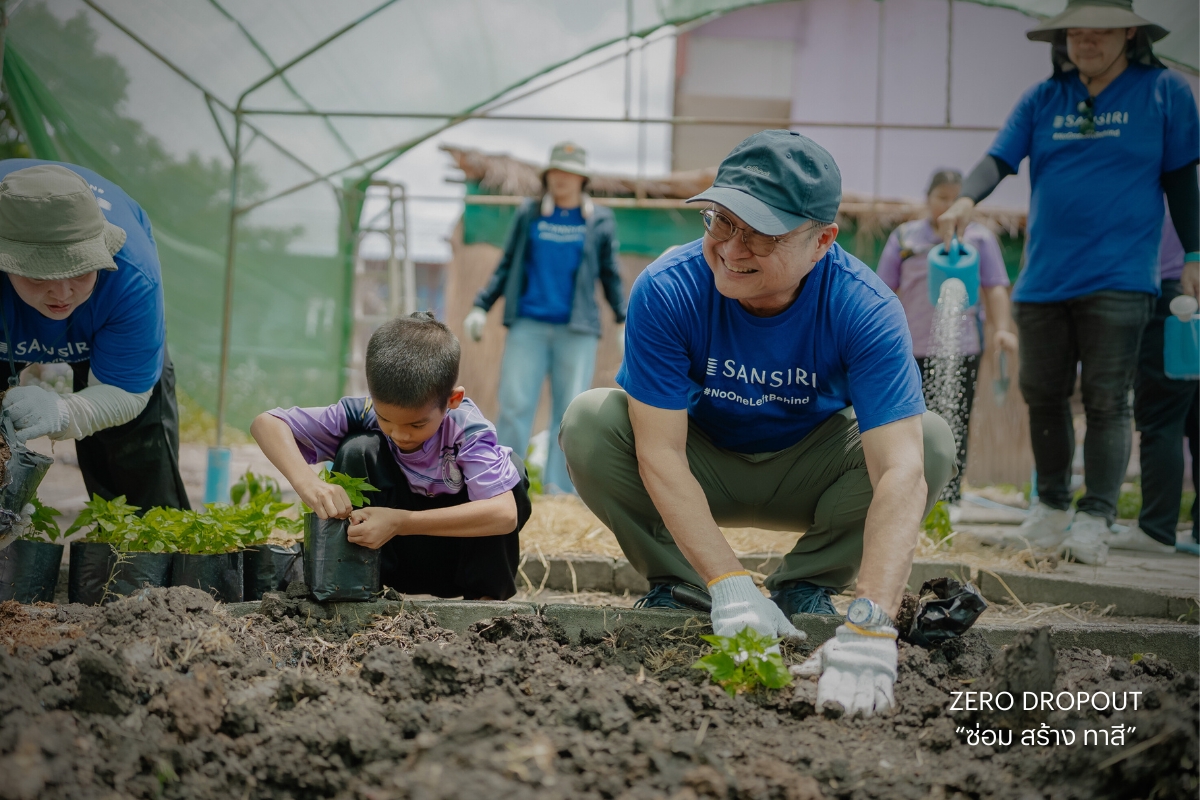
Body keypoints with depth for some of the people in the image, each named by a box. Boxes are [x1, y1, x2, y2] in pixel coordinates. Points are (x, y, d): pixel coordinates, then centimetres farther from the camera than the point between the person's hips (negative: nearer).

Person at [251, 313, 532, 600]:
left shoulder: (468, 429, -26)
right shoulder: (362, 414, -19)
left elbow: (505, 514, -40)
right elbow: (266, 423, -23)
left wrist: (401, 522, -45)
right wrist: (306, 481, -43)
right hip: (395, 559, 1)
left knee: (511, 469, -28)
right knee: (357, 448, -23)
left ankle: (485, 596, -13)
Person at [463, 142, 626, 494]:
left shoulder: (600, 221, 9)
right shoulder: (528, 214, 10)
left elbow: (610, 275, 13)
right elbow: (506, 267, 14)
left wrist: (623, 320, 7)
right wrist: (481, 307, 6)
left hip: (577, 330, 0)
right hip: (528, 325, 0)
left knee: (569, 412, -2)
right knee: (514, 406, -6)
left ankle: (558, 493, 1)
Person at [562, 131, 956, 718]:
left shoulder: (864, 309, -30)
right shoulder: (667, 291, -28)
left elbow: (901, 471, -39)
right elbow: (659, 452, -29)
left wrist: (869, 626, -53)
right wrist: (729, 586, -40)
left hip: (807, 474, 0)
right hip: (700, 472, 0)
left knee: (932, 440, -25)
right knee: (589, 421, -27)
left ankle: (805, 587, -6)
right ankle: (675, 584, -7)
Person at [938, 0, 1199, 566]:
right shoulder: (1043, 100, 10)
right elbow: (999, 159, 0)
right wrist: (966, 199, -20)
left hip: (1118, 279, -4)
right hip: (1043, 280, 4)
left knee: (1105, 401, -7)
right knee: (1043, 397, 9)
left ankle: (1095, 521, -2)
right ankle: (1050, 512, 22)